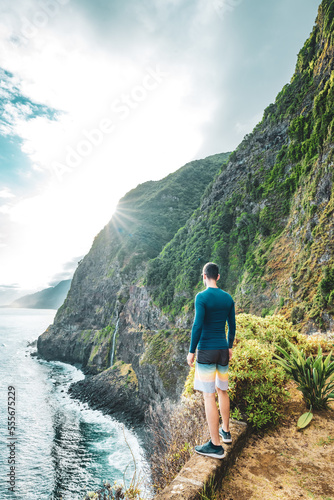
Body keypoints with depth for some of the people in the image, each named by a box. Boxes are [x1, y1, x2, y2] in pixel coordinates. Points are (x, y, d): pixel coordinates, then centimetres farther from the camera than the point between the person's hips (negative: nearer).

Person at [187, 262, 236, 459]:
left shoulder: (202, 297, -14)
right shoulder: (228, 298, 5)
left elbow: (198, 326, -18)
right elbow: (232, 325, 10)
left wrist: (191, 351, -9)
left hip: (206, 351, -6)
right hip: (223, 350, 7)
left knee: (209, 396, 0)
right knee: (222, 390, 21)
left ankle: (216, 445, 7)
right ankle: (226, 431, 35)